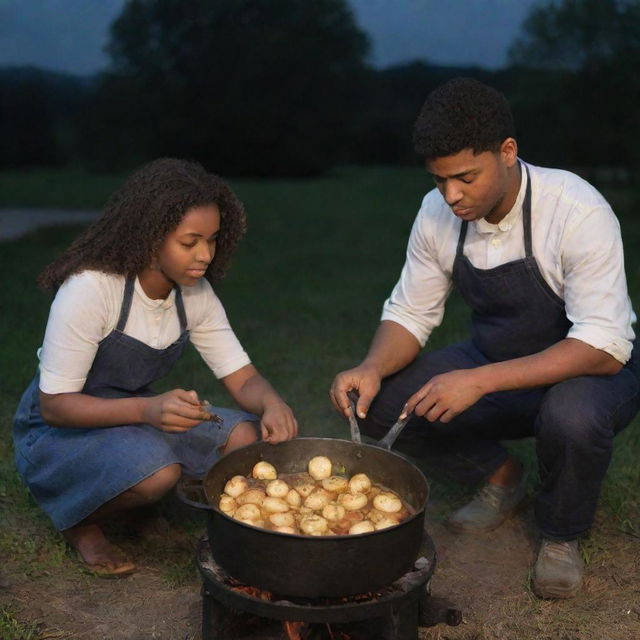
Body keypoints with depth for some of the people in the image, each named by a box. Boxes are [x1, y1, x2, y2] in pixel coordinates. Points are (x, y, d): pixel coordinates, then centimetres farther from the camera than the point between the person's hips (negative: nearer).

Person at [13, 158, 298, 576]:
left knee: (246, 435, -17)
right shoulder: (90, 289, -26)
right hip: (59, 431, -6)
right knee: (158, 470, -35)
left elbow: (243, 378, -5)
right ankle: (80, 522, -2)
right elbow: (54, 405, -25)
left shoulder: (196, 294, -7)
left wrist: (272, 403, -30)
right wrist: (146, 410, -41)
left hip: (135, 419, 6)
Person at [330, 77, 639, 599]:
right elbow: (410, 315, -3)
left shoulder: (578, 213, -28)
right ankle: (502, 478, 11)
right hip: (494, 361, 5)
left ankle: (561, 536, -4)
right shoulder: (438, 213, -12)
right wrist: (373, 369, -25)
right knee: (379, 402, -14)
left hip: (595, 370, -4)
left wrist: (480, 381, -42)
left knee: (573, 417, -39)